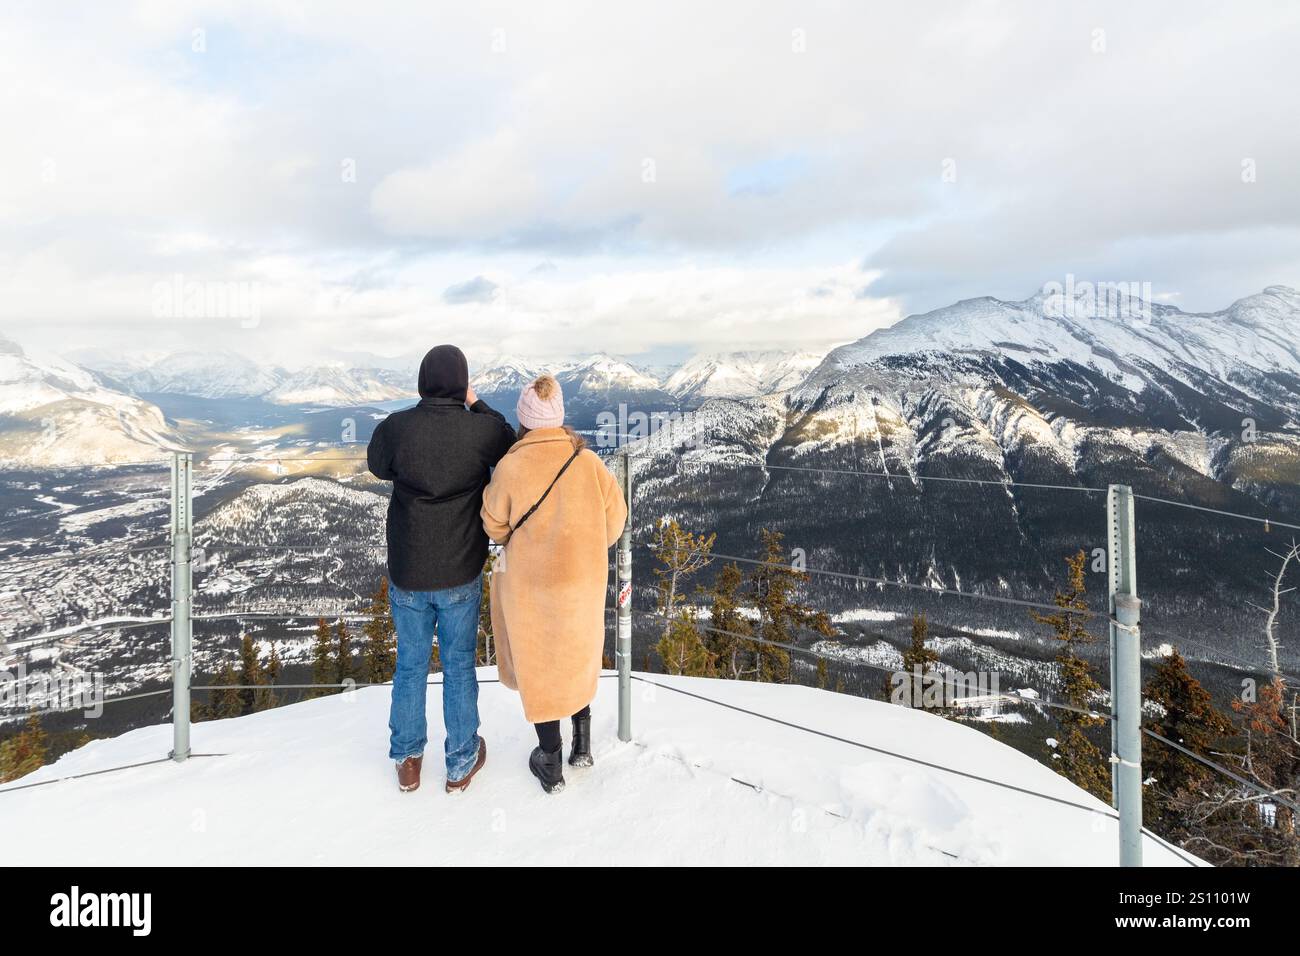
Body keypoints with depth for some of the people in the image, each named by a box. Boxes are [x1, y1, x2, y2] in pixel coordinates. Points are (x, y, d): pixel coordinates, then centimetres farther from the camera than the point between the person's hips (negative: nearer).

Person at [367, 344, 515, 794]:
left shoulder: (395, 427, -13)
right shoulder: (482, 429, -15)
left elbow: (377, 466, 8)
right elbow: (512, 447, 8)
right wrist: (477, 405, 11)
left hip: (407, 574, 1)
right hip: (461, 575, -1)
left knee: (410, 665, 19)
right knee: (459, 666, 15)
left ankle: (407, 759, 34)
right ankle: (461, 763, 29)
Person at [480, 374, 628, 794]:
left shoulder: (510, 466, -16)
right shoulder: (588, 460, -10)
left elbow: (495, 526, -4)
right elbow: (614, 518, -2)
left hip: (530, 581, -2)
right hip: (583, 578, 2)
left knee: (538, 664, 15)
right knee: (575, 653, 26)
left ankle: (551, 763, 28)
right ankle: (582, 741, 36)